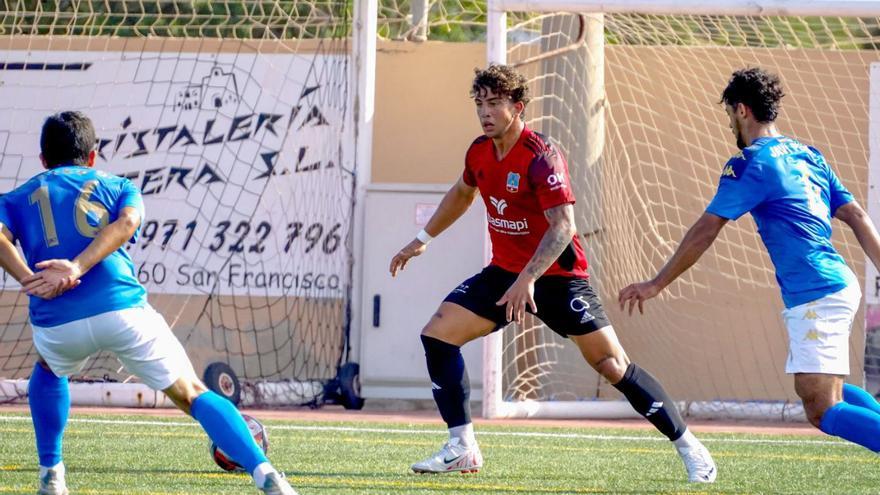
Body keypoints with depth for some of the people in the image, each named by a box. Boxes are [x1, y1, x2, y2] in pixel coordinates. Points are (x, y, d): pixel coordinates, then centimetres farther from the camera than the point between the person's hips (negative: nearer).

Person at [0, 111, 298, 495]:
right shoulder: (117, 187, 21)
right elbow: (127, 223, -4)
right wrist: (76, 268, -15)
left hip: (57, 324, 1)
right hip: (122, 307, -1)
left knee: (48, 371, 37)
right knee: (193, 395, 3)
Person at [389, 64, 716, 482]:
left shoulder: (541, 157, -21)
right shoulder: (480, 152, 2)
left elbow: (563, 226, -30)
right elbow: (462, 193, 25)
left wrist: (528, 279, -40)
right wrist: (423, 239, 27)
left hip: (556, 275, -7)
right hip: (504, 272, 7)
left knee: (613, 365, -11)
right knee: (437, 335, -7)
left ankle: (688, 447, 0)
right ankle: (462, 449, -1)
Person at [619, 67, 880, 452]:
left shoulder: (750, 165, -8)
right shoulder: (806, 156, 17)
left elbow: (705, 232, -9)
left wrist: (656, 284, -2)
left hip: (815, 296, -9)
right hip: (840, 286, 9)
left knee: (821, 411, -12)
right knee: (822, 391, 22)